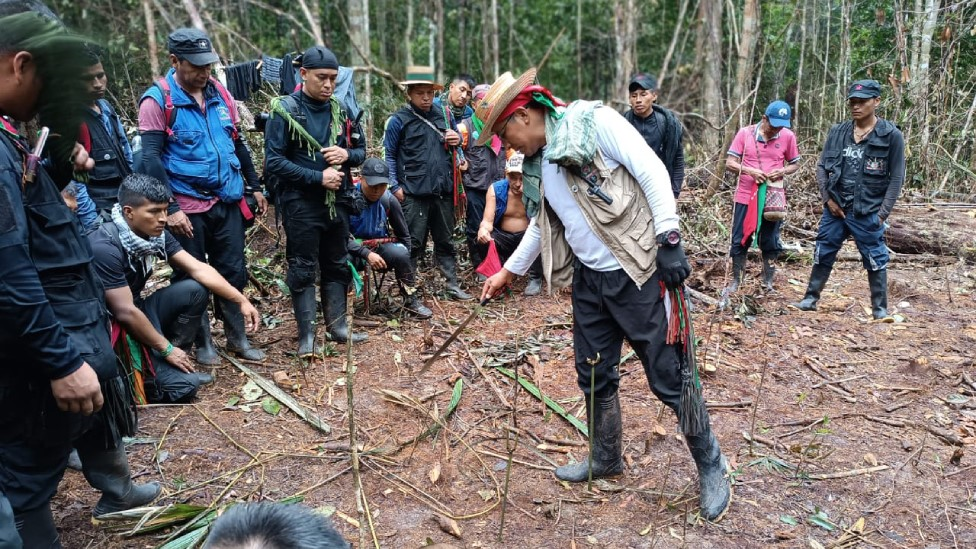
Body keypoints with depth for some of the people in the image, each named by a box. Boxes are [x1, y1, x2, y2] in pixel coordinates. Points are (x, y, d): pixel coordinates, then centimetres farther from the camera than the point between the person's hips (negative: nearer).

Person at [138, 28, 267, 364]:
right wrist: (170, 208, -18)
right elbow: (151, 158, -13)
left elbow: (238, 144, 16)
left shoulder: (220, 93, 7)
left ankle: (237, 338, 23)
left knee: (233, 272, 10)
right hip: (188, 207, -5)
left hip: (228, 201, 5)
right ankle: (202, 342, 23)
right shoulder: (157, 100, -9)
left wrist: (255, 186, 17)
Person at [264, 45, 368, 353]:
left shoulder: (340, 110, 7)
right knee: (303, 270, 3)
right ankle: (307, 334, 13)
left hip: (337, 202, 5)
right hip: (301, 205, -5)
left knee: (337, 266, 13)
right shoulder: (285, 111, -8)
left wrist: (346, 154, -10)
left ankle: (337, 325, 26)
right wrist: (318, 177, -19)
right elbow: (273, 162, -14)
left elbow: (361, 150, 14)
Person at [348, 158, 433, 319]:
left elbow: (404, 235, 6)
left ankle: (411, 301, -9)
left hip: (379, 247, 3)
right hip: (352, 249, -3)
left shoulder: (389, 200, -6)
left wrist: (404, 263, 1)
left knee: (400, 253, -28)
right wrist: (367, 253, -33)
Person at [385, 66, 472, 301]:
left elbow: (457, 140, 25)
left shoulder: (444, 116, 11)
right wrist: (395, 186, -11)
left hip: (443, 191, 5)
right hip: (414, 193, -5)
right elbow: (389, 155, -3)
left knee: (445, 240, 15)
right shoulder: (399, 120, -3)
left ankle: (452, 284, 24)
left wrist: (457, 140, 1)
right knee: (412, 243, 0)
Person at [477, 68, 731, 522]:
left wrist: (667, 239, -20)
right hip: (588, 280, 8)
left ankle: (710, 466, 21)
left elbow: (653, 172, -15)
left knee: (670, 375, 1)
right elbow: (541, 225, 24)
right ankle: (605, 458, 37)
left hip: (637, 273, -7)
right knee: (594, 375, 15)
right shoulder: (537, 163, 11)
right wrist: (508, 271, 28)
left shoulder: (593, 122, -11)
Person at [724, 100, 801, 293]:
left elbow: (795, 164, 8)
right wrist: (750, 171, -22)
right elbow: (730, 163, -6)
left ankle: (768, 283, 22)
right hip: (745, 197, -1)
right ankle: (736, 281, 19)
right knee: (740, 241, 6)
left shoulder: (788, 136, -3)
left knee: (770, 243, 9)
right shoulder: (744, 133, -6)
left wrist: (782, 171, -14)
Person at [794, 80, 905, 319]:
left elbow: (896, 178, -5)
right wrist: (828, 199, -2)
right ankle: (811, 298, 22)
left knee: (875, 260, 6)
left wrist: (883, 213, -9)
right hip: (835, 209, 3)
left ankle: (880, 308, 18)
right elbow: (822, 167, 8)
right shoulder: (837, 132, 3)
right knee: (823, 254, 10)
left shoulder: (891, 135, -6)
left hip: (868, 213, -3)